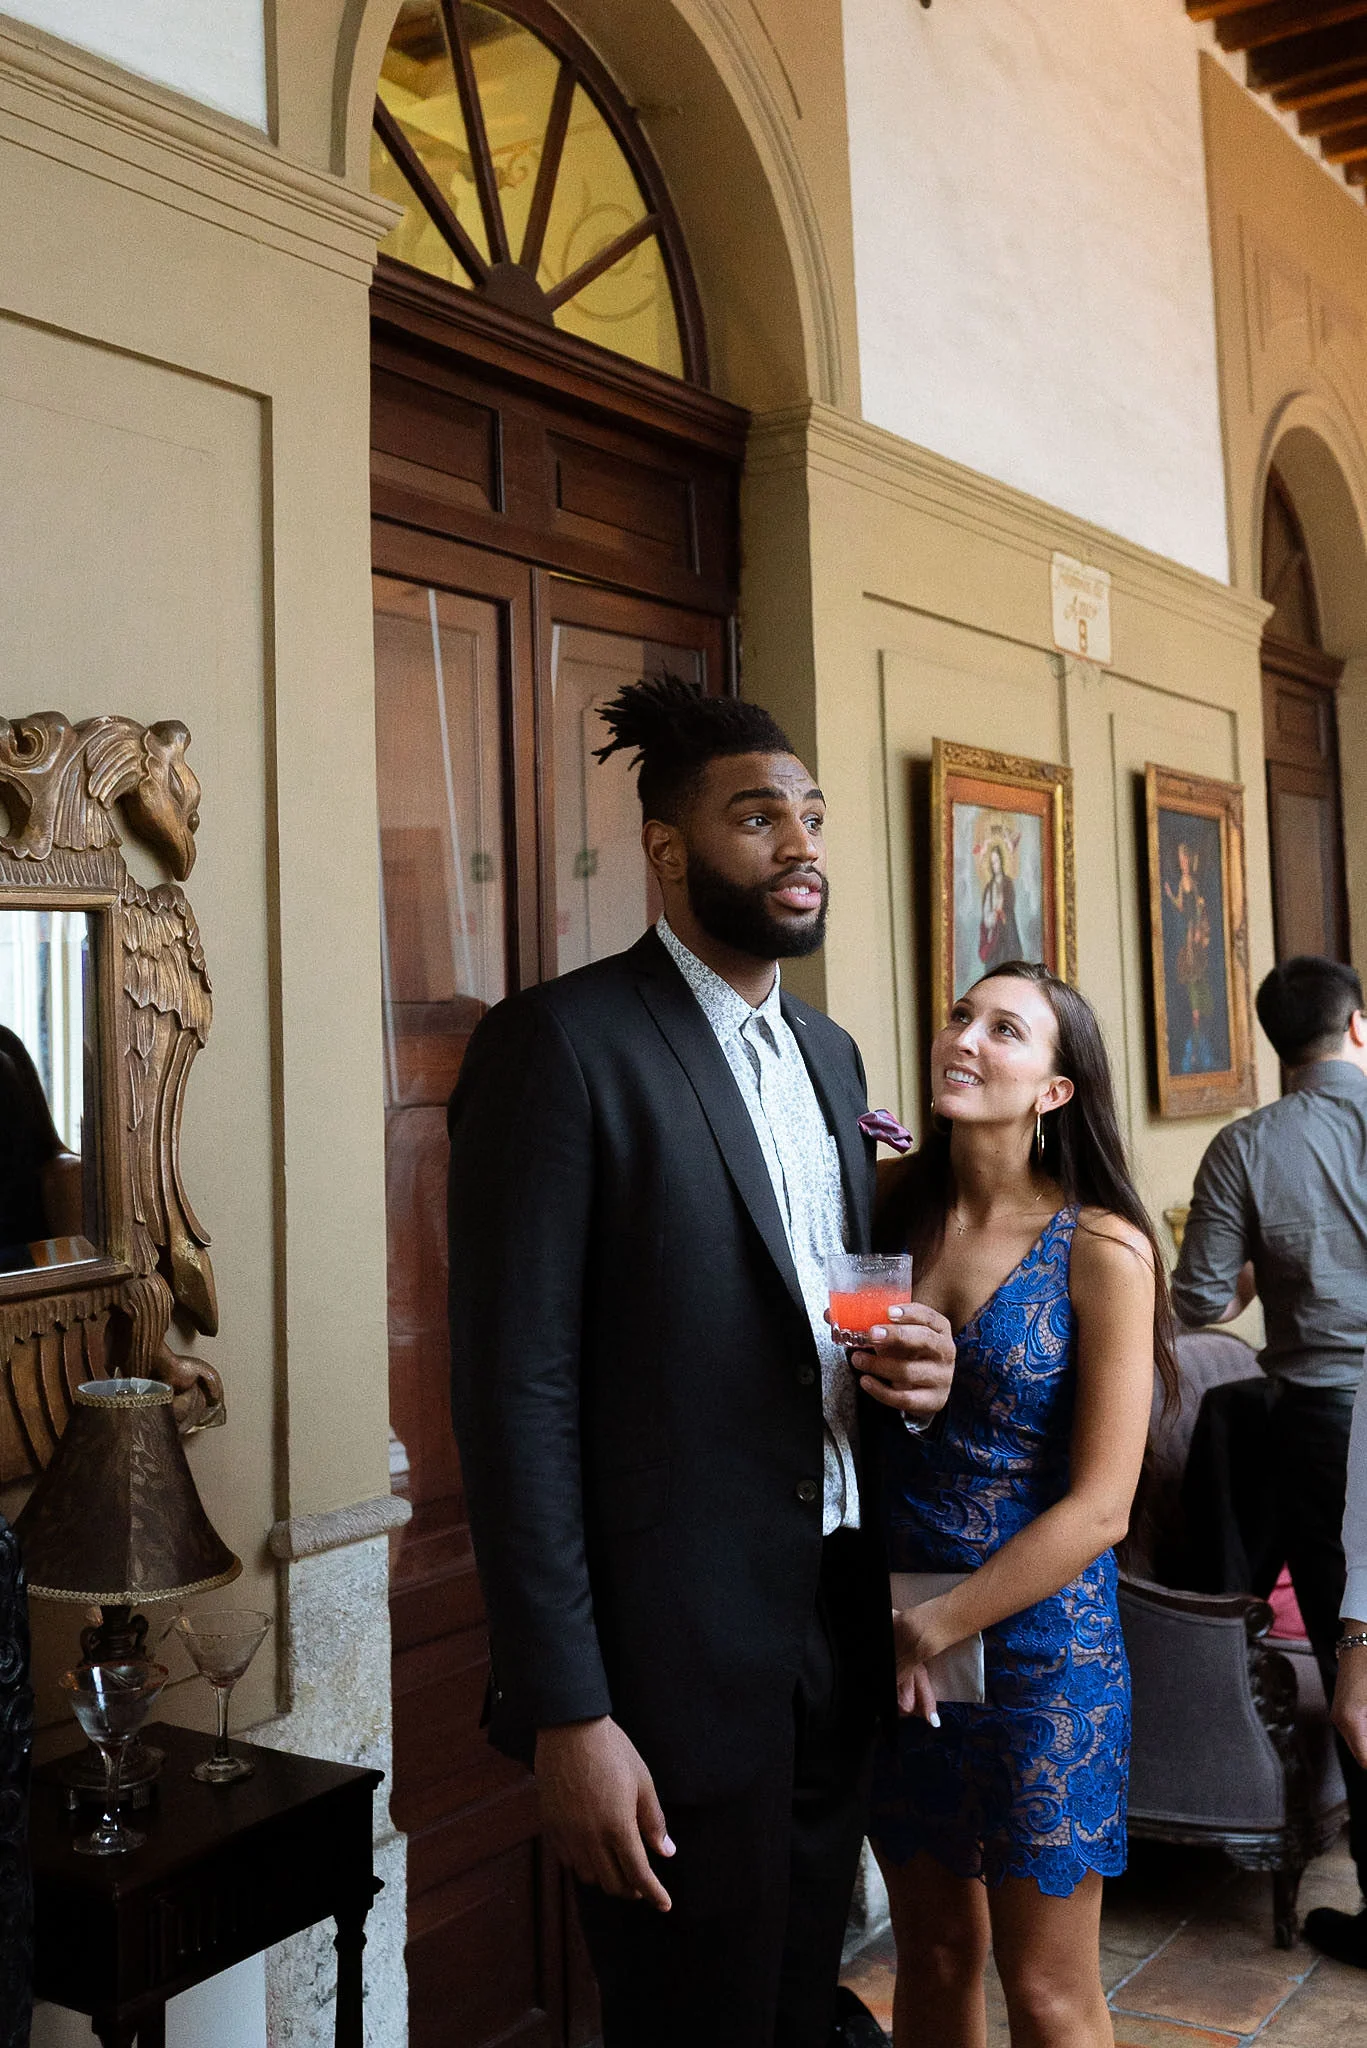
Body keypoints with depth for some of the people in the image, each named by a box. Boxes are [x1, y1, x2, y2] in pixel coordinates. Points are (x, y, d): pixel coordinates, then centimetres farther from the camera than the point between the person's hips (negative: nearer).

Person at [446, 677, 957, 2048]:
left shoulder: (829, 1051, 11)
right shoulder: (562, 1044, -13)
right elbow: (515, 1391, -16)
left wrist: (911, 1367, -3)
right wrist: (565, 1715, -17)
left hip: (838, 1621, 7)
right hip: (679, 1659, -7)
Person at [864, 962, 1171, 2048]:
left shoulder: (1102, 1248, -11)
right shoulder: (893, 1214, 0)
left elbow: (1098, 1508, -13)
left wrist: (933, 1629, -12)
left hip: (1039, 1645, -3)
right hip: (893, 1639, 4)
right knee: (935, 1950, 18)